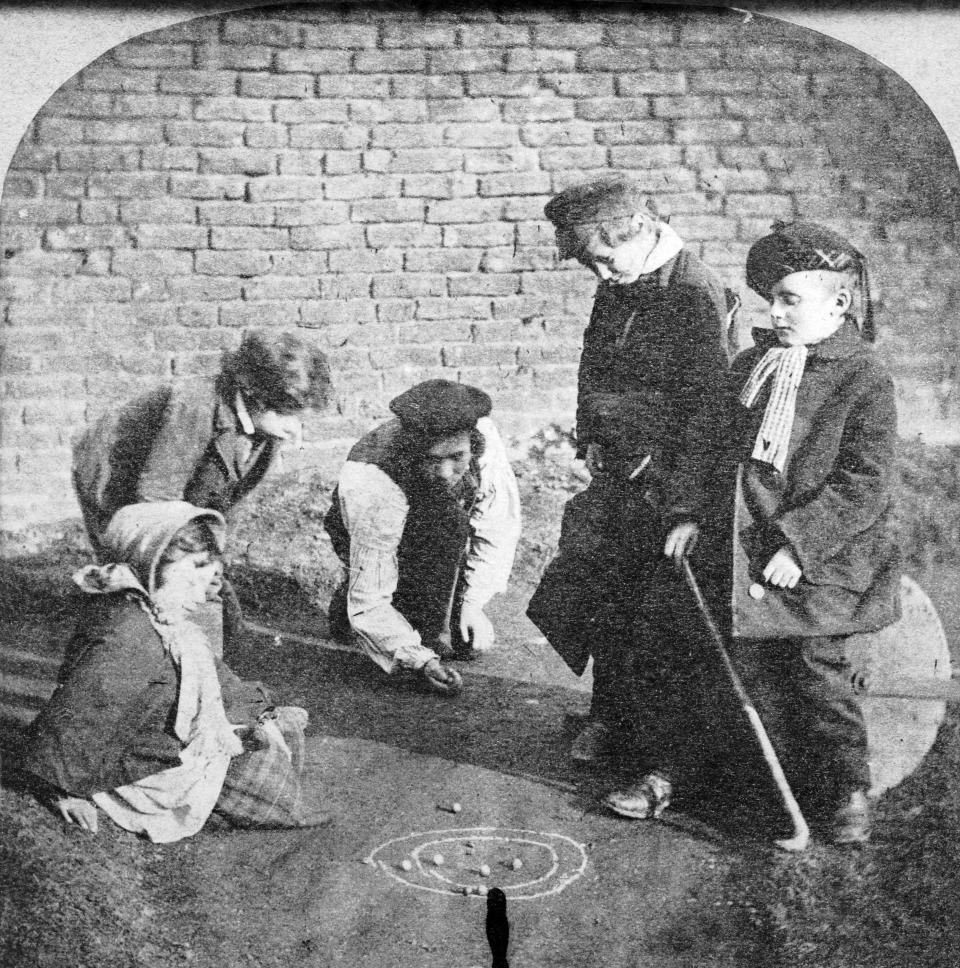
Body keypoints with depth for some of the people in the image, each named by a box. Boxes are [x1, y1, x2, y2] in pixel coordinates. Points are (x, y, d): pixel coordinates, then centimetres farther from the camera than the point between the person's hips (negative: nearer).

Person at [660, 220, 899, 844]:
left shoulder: (864, 379, -11)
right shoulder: (753, 366, 10)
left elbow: (865, 483, -17)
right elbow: (712, 443, 15)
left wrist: (799, 545, -22)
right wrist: (690, 513, 2)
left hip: (819, 566, -6)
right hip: (740, 560, 7)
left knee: (818, 674, 1)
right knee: (756, 674, 13)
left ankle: (847, 793, 19)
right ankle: (787, 788, 28)